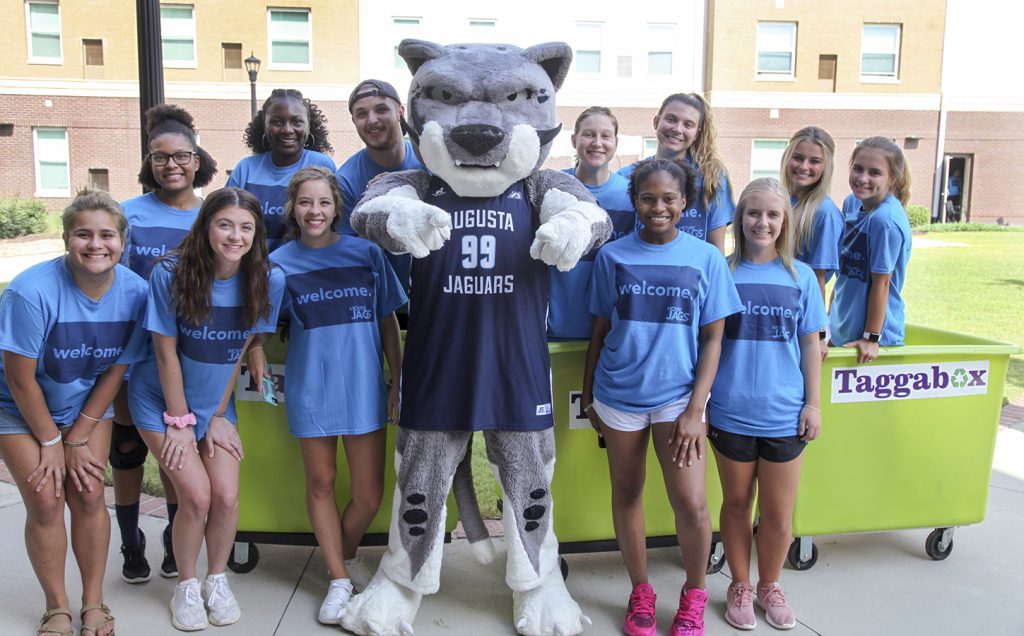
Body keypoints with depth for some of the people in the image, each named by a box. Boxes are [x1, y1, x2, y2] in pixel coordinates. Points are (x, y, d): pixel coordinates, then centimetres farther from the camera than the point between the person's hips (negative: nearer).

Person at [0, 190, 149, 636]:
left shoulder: (134, 291, -19)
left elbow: (116, 370, -9)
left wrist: (79, 438, -8)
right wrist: (52, 442, -12)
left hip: (87, 404, 3)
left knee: (88, 495, -2)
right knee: (45, 500, -6)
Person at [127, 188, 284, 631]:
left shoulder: (268, 281, -15)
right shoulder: (170, 274, -21)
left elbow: (242, 352, -5)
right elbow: (166, 352, -14)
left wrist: (217, 417, -3)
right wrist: (179, 422, -11)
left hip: (217, 403, 3)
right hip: (162, 400, -2)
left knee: (227, 496, -6)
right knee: (196, 496, -10)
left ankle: (217, 579, 22)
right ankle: (186, 586, 16)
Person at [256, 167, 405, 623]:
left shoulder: (367, 253, 0)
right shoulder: (281, 261, 0)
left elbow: (388, 322, 3)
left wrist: (398, 383, 1)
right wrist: (255, 351, -8)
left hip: (364, 388, 0)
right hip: (310, 391, 0)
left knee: (369, 495, 4)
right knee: (320, 484, 11)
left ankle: (348, 556, 35)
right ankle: (339, 580, 28)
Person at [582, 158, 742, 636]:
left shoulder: (706, 258, -1)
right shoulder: (612, 256, 1)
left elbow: (712, 340, -1)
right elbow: (600, 331, 8)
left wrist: (695, 409, -8)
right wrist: (589, 397, 9)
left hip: (677, 395, -1)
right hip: (618, 394, 2)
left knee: (691, 504, -7)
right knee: (627, 494, 12)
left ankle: (694, 594, 21)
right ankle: (640, 592, 32)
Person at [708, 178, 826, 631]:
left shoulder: (800, 276, 1)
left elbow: (810, 343, 6)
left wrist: (813, 403, 2)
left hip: (785, 415, 1)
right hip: (731, 413, -1)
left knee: (778, 513, 9)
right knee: (737, 504, 14)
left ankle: (769, 586, 33)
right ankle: (740, 585, 33)